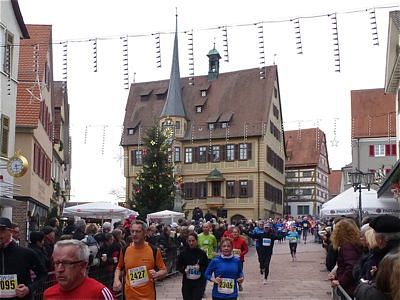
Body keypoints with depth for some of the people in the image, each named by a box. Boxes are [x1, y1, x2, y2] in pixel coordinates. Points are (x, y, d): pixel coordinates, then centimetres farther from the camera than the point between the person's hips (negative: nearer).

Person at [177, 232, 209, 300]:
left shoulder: (202, 253, -3)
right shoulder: (183, 253, -1)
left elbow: (207, 267, 3)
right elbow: (178, 266, 5)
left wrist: (200, 268, -16)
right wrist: (184, 269, -14)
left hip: (199, 282, -2)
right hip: (187, 282, 2)